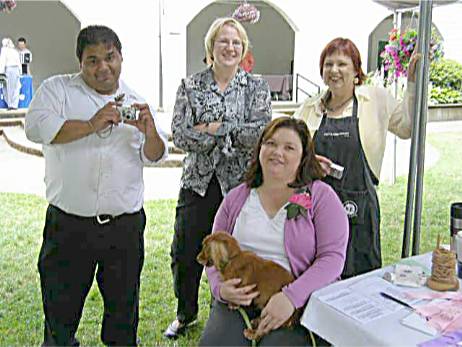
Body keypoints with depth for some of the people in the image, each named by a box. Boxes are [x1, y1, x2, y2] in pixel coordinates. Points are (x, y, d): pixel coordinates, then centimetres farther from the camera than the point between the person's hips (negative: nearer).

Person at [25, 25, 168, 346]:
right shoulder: (58, 89, 3)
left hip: (126, 226, 2)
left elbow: (155, 156, 7)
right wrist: (91, 125, -21)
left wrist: (150, 132, -15)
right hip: (68, 225, -2)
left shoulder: (134, 100, 10)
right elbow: (36, 127, -14)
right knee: (60, 310, 12)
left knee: (124, 308, 18)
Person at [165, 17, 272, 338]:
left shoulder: (256, 87, 3)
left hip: (241, 184, -1)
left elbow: (263, 131, -12)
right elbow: (179, 134, -8)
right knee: (185, 254, 7)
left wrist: (214, 128, -14)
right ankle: (186, 314, 34)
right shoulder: (190, 86, 4)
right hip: (198, 182, 1)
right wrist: (235, 134, -15)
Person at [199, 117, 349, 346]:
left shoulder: (320, 196, 1)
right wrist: (220, 288, -6)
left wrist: (292, 296, -20)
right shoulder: (236, 198, 12)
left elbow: (332, 257, -7)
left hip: (299, 303, -2)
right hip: (239, 299, 3)